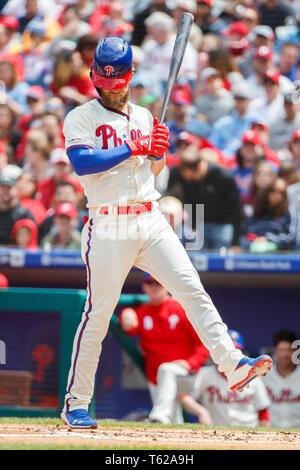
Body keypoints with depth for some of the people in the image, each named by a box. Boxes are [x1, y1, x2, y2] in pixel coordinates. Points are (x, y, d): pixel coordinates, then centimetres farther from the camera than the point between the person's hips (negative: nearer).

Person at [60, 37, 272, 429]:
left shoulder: (144, 117, 17)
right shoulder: (81, 118, 0)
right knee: (97, 316, -2)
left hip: (151, 223, 4)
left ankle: (233, 366, -20)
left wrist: (160, 150, 3)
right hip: (109, 229, -4)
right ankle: (76, 404, 8)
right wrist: (135, 148, -17)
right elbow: (82, 163, -17)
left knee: (193, 290, -11)